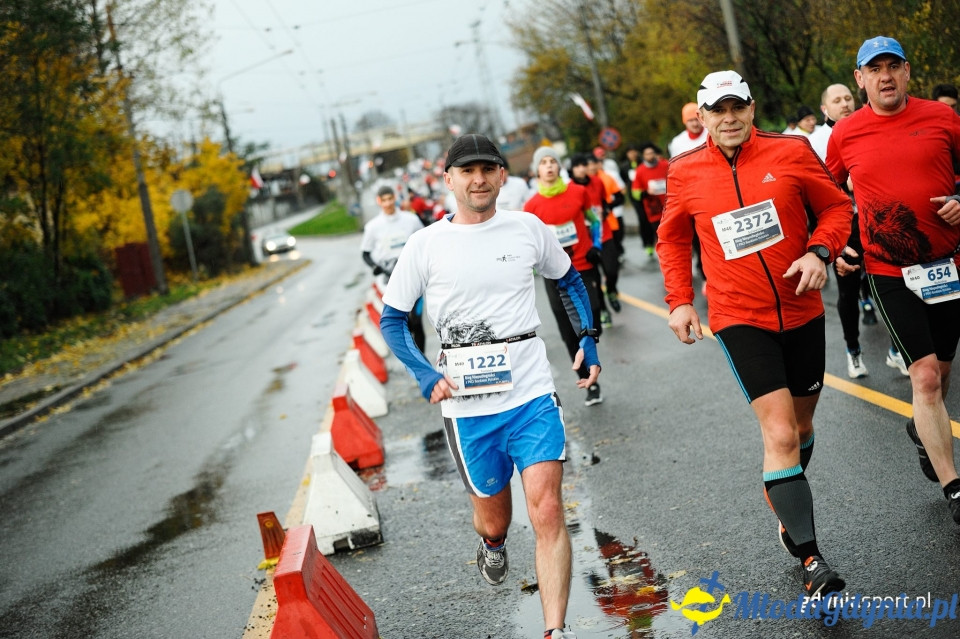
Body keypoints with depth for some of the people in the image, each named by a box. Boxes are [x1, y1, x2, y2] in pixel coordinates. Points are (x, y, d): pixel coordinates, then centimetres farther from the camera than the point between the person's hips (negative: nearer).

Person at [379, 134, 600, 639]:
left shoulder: (528, 228, 3)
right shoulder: (425, 246, -1)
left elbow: (569, 279, 21)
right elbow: (391, 318, 5)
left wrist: (587, 339, 10)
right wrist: (426, 376, -8)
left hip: (532, 393, 0)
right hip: (468, 405, 0)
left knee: (547, 512, -13)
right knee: (493, 517, 13)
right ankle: (492, 544, 51)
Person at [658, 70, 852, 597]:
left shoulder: (791, 152, -4)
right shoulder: (685, 173, -3)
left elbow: (836, 205, 4)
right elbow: (672, 239, 12)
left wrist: (819, 252, -13)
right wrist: (680, 301, 4)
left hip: (802, 311, 2)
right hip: (739, 319, -2)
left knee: (800, 424, 17)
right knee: (780, 433, -14)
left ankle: (786, 508, 44)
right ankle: (809, 558, -11)